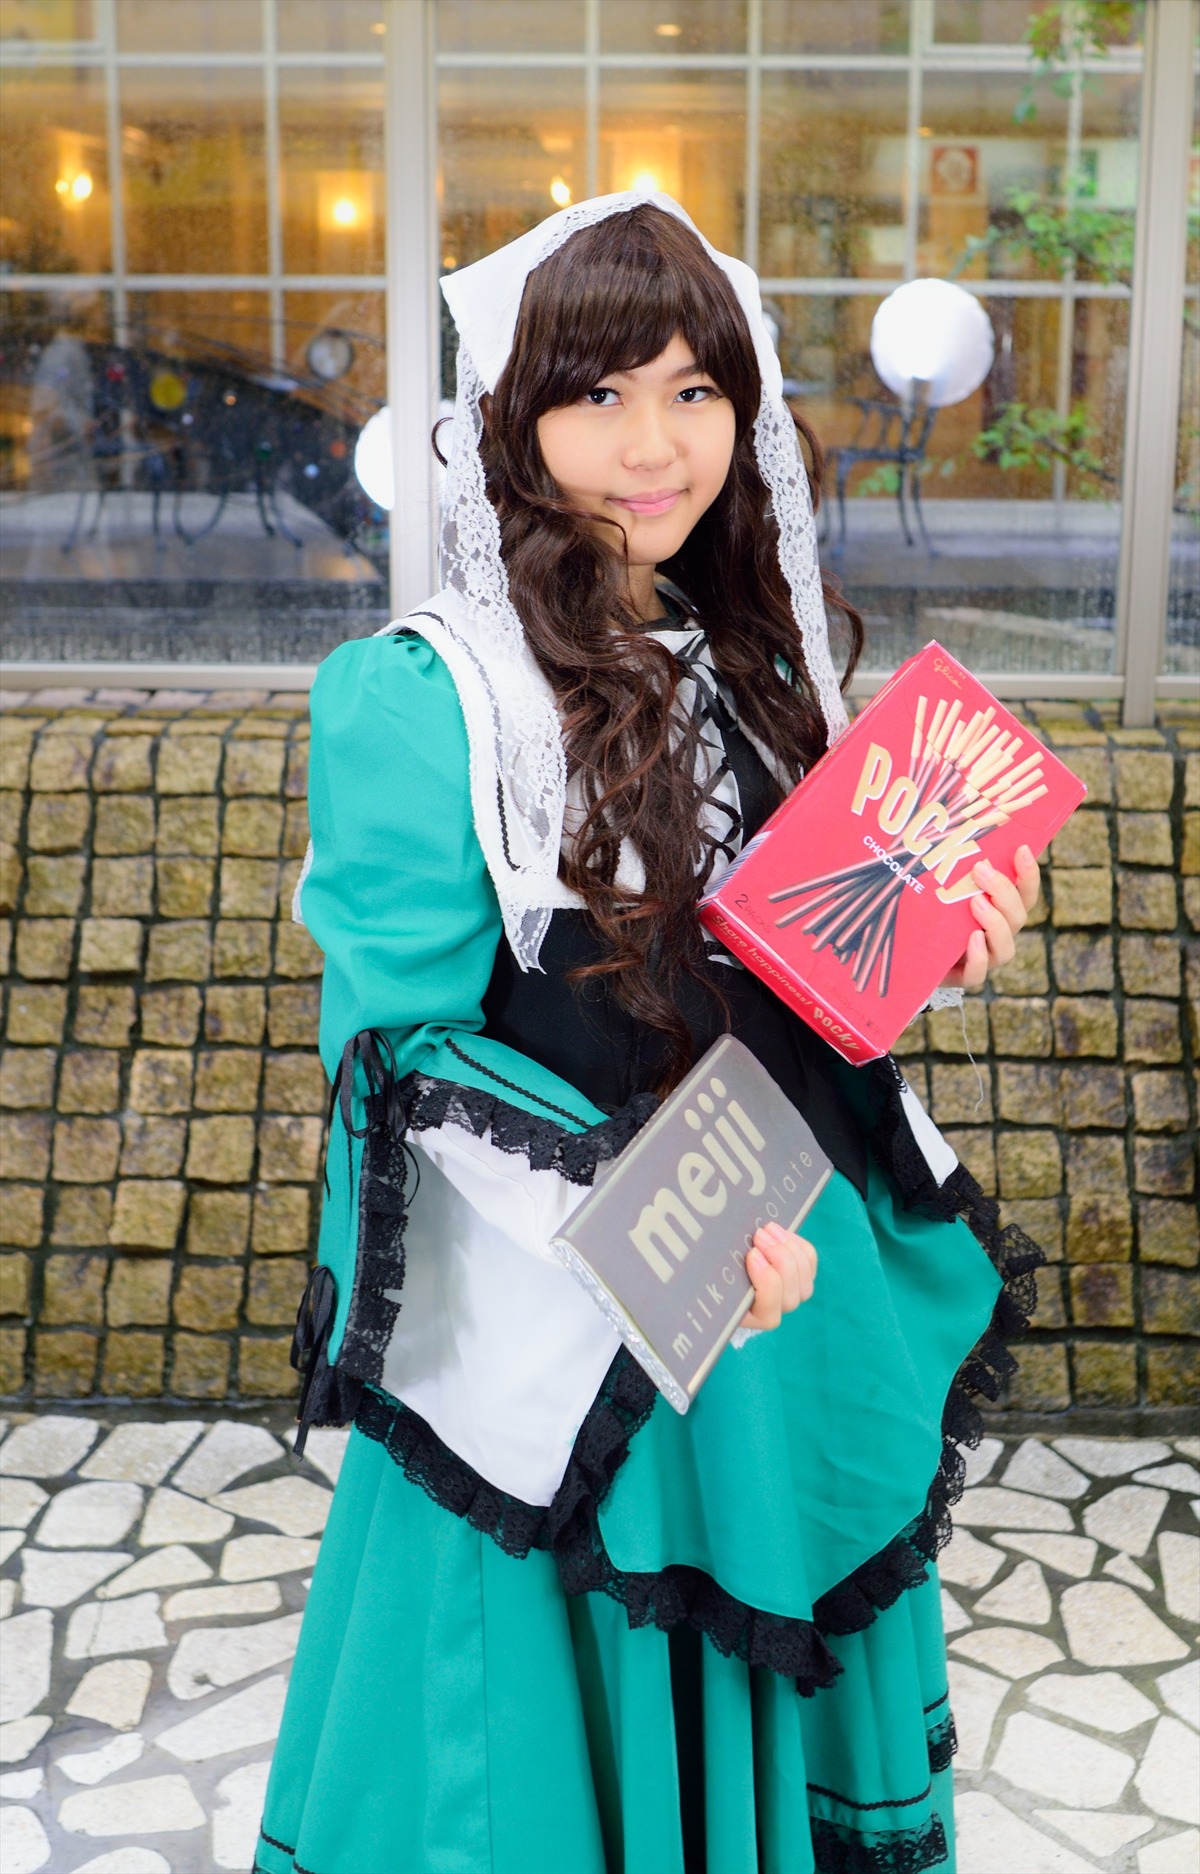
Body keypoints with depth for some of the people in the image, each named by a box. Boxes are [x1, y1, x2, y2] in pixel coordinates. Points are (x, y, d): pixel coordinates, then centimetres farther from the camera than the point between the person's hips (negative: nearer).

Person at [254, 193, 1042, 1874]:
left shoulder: (751, 655, 5)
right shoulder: (423, 697, -17)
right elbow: (395, 1053, -15)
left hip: (797, 1287, 6)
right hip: (562, 1336, -6)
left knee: (772, 1696, 23)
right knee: (582, 1724, 11)